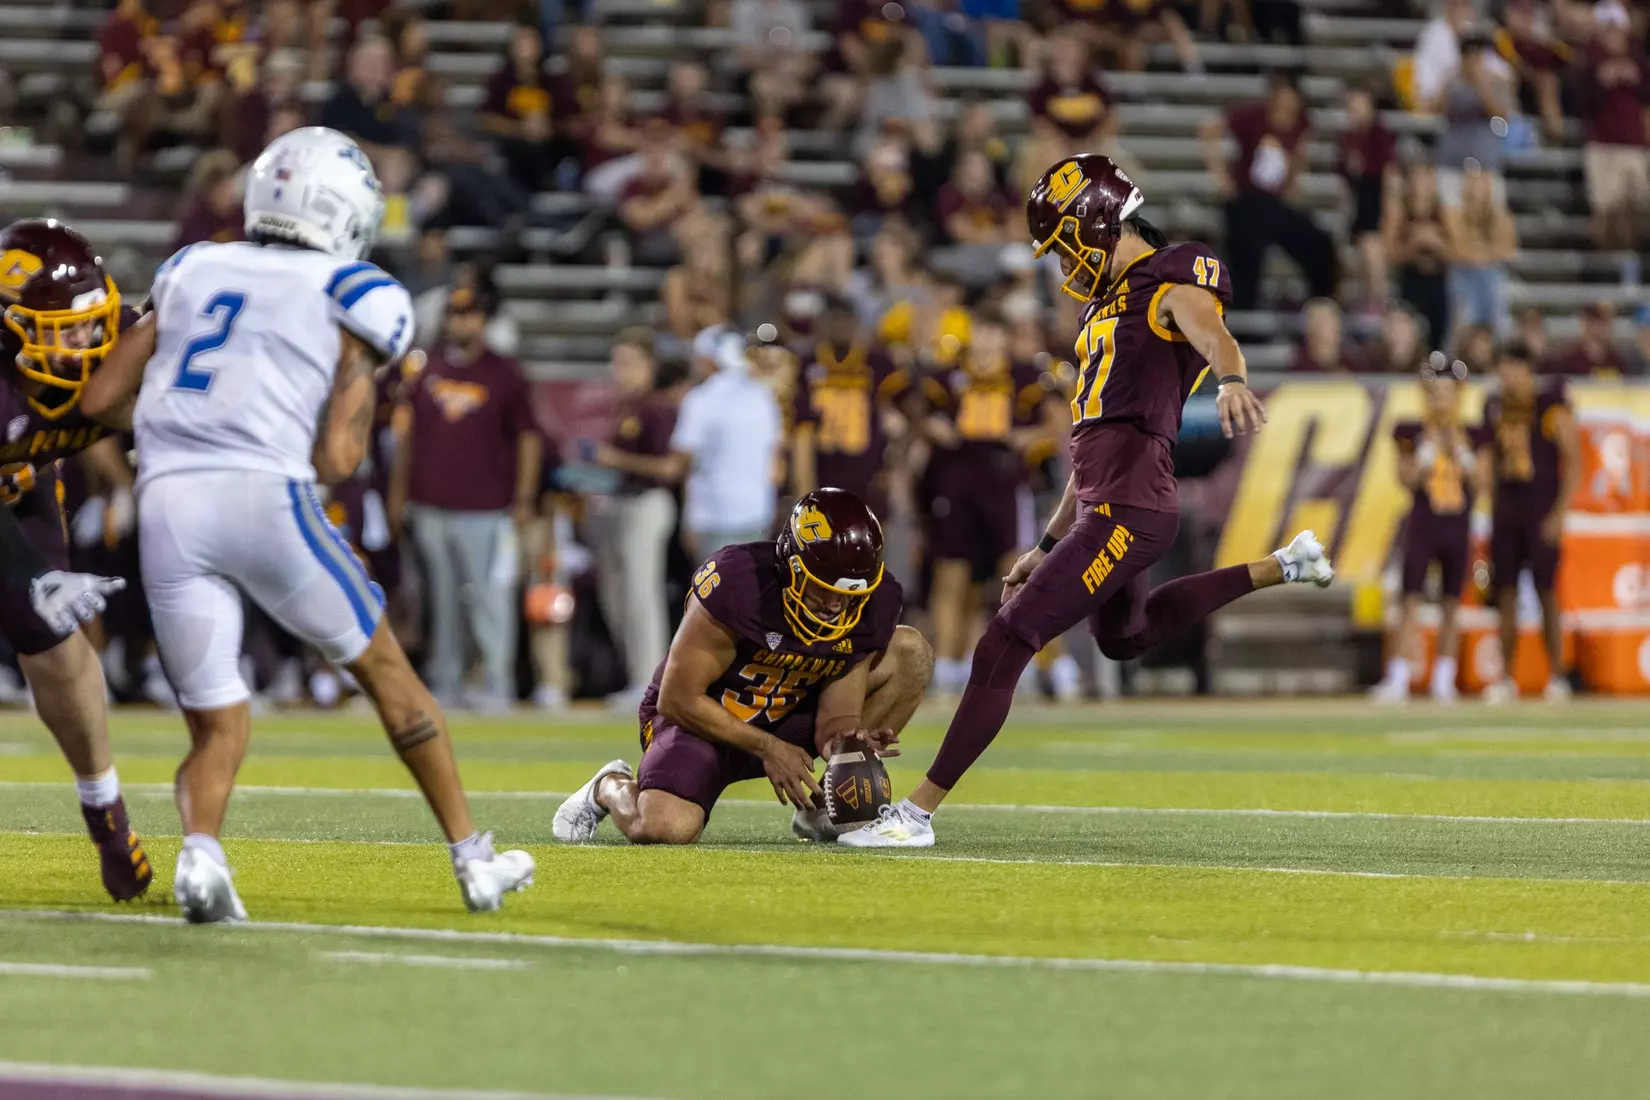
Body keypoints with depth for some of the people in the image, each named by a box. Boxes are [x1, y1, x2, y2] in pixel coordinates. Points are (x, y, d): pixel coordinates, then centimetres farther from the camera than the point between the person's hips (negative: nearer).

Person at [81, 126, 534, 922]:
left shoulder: (191, 271, 20)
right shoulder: (356, 299, 9)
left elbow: (101, 400, 18)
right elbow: (336, 459, 1)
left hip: (167, 500, 3)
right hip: (265, 494, -3)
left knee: (216, 727, 9)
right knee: (384, 669, 16)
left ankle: (199, 849, -21)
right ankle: (474, 860, 22)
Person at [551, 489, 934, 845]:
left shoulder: (872, 606, -16)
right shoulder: (737, 582, -31)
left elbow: (835, 722, -10)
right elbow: (678, 699, -22)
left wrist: (850, 741, -34)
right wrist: (768, 748, -21)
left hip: (787, 719, 5)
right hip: (698, 717, -5)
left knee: (909, 651, -10)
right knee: (666, 827, -34)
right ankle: (613, 787, 7)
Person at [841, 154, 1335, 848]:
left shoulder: (1173, 287, -7)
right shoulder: (1107, 303, 21)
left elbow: (1218, 343, -31)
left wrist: (1230, 382, -55)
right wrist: (1049, 546, 27)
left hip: (1128, 511, -11)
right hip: (1100, 505, 11)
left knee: (1002, 650, -13)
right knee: (1125, 638, 36)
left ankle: (917, 813, -11)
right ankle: (1281, 568, 39)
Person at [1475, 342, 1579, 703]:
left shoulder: (1552, 406, -7)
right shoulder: (1495, 407, 11)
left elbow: (1573, 463, -8)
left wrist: (1560, 514, -13)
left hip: (1542, 511, -5)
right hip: (1505, 509, 5)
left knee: (1546, 593, -4)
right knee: (1506, 593, 4)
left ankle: (1557, 677, 2)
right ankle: (1506, 679, 8)